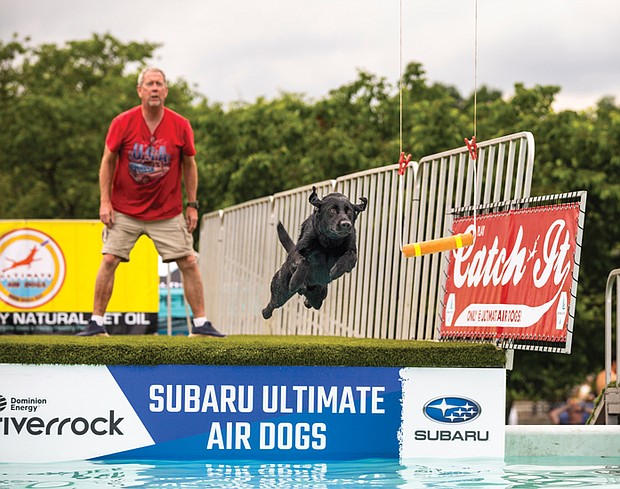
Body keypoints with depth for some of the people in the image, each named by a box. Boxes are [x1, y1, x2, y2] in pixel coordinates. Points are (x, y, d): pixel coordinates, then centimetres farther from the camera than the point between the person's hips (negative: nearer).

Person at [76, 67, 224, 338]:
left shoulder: (180, 126, -6)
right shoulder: (123, 122, -8)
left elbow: (189, 165, 6)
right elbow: (108, 161, 1)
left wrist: (192, 205, 4)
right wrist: (105, 202, -5)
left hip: (168, 212, 1)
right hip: (124, 211, -1)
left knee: (189, 263, -3)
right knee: (109, 260, -8)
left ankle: (200, 323, 7)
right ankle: (96, 322, 2)